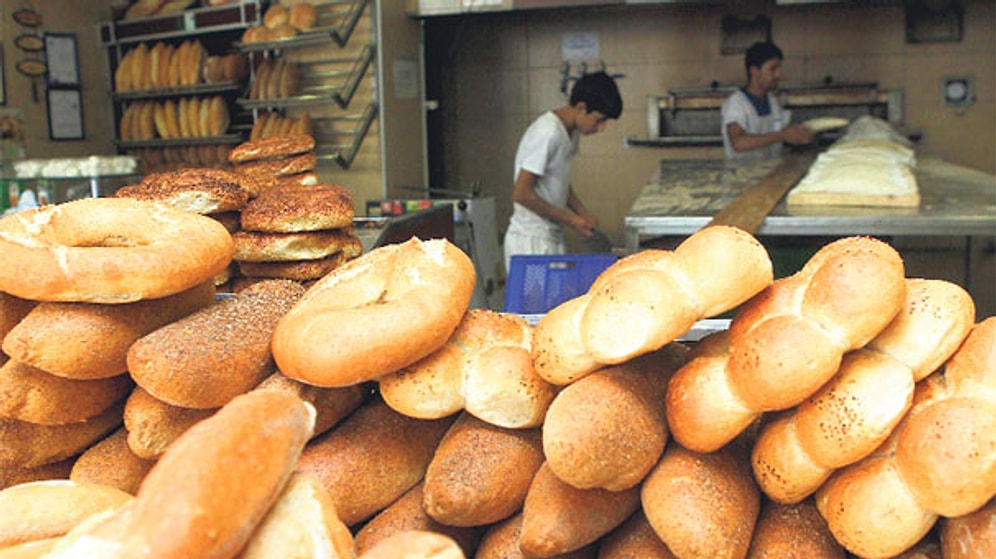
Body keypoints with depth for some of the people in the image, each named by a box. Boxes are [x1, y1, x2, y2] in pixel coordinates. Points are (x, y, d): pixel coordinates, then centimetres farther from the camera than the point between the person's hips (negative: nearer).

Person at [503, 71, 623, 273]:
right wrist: (570, 219, -15)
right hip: (531, 242, -9)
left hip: (553, 239, 9)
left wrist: (584, 214, 6)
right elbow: (521, 194, -22)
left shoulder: (572, 131, 9)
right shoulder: (547, 133, -20)